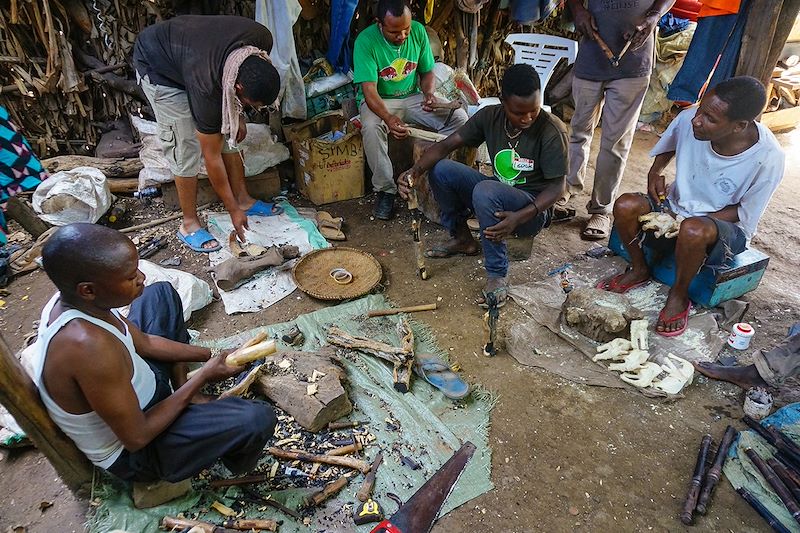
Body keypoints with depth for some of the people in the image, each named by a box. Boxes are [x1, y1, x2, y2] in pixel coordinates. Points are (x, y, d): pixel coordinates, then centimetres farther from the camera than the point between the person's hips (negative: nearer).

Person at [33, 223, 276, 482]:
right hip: (130, 453, -8)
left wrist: (211, 355, -4)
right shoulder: (89, 345, -41)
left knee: (162, 293, 12)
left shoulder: (72, 297, -14)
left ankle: (183, 395, 14)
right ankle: (236, 467, 14)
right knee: (258, 419, -24)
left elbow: (145, 342, 2)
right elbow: (136, 438, -29)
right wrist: (202, 377, -21)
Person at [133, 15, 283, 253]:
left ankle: (243, 199, 20)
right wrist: (233, 211, -23)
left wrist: (238, 114, -3)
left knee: (229, 134, 4)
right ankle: (189, 223, 4)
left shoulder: (263, 41, -27)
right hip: (158, 66, -6)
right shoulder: (207, 87, -40)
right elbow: (212, 157, -29)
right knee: (186, 146, -10)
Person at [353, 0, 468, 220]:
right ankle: (386, 189, -20)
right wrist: (389, 118, -45)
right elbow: (369, 91, -27)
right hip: (379, 101, -4)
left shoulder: (418, 31, -7)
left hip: (413, 97, 4)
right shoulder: (365, 41, -20)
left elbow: (427, 72, 4)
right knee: (371, 127, -39)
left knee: (459, 117, -17)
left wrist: (429, 93, -20)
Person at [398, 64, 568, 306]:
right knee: (440, 169, -11)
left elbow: (557, 187, -16)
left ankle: (497, 275, -23)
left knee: (485, 191, -36)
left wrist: (520, 217, -32)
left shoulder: (552, 131, -19)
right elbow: (446, 145, -8)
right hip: (497, 197, 6)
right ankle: (462, 238, 6)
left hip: (533, 209, -5)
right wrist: (414, 171, -26)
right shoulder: (490, 116, -6)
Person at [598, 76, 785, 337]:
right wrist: (655, 171, -7)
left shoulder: (768, 158, -25)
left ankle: (678, 296, -11)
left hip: (726, 225, -4)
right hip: (677, 206, 4)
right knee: (625, 206, -23)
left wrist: (690, 220, -22)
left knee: (693, 231, -39)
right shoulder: (689, 119, -17)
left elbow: (743, 213, -13)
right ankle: (639, 270, 2)